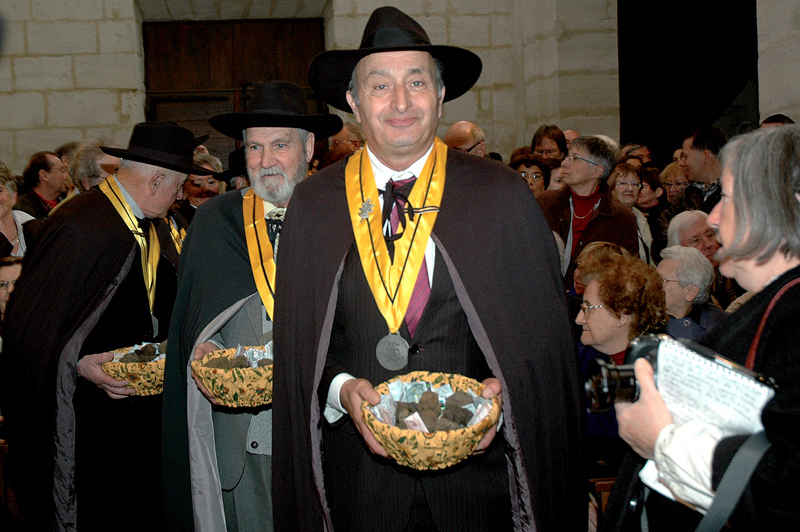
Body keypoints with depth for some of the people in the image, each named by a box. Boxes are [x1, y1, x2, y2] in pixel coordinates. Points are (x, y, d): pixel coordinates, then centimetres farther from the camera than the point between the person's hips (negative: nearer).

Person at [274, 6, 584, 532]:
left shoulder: (502, 194, -3)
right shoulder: (312, 204, 1)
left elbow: (546, 331, 1)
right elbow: (297, 341, 4)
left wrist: (505, 391, -15)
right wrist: (340, 390, -13)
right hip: (359, 472, 1)